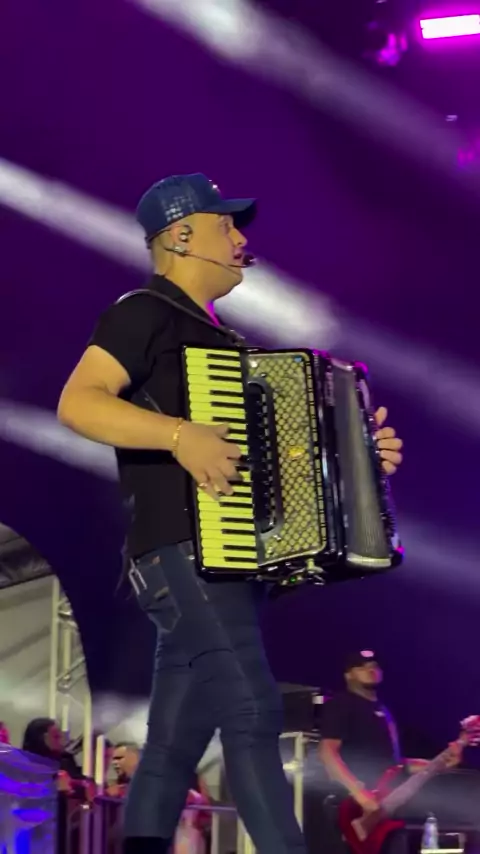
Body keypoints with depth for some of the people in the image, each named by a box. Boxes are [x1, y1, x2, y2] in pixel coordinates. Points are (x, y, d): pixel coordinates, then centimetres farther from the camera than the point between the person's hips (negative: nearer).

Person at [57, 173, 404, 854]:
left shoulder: (215, 338, 24)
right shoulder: (146, 315, -4)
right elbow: (77, 403, -17)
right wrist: (180, 434, -28)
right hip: (184, 553, -9)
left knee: (175, 742, 6)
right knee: (252, 711, -18)